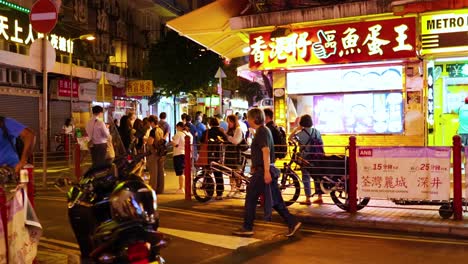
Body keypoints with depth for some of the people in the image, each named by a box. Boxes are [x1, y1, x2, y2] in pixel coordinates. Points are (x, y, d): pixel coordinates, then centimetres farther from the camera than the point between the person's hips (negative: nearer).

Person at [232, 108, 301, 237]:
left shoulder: (261, 131, -12)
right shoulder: (264, 130, 18)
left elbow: (266, 151, -22)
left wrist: (266, 171, -28)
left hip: (262, 171, -10)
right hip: (266, 170, 10)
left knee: (250, 199, 0)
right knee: (275, 200, 10)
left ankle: (247, 228, 7)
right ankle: (293, 223, 8)